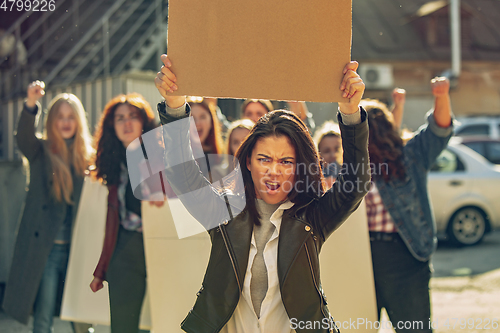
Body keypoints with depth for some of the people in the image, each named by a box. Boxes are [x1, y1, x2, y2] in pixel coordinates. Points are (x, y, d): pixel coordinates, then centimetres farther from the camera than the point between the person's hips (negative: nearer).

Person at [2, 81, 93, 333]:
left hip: (77, 247, 2)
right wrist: (31, 105, -39)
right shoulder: (41, 152, 2)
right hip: (44, 248, -2)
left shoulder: (87, 157, 9)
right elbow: (23, 137, -20)